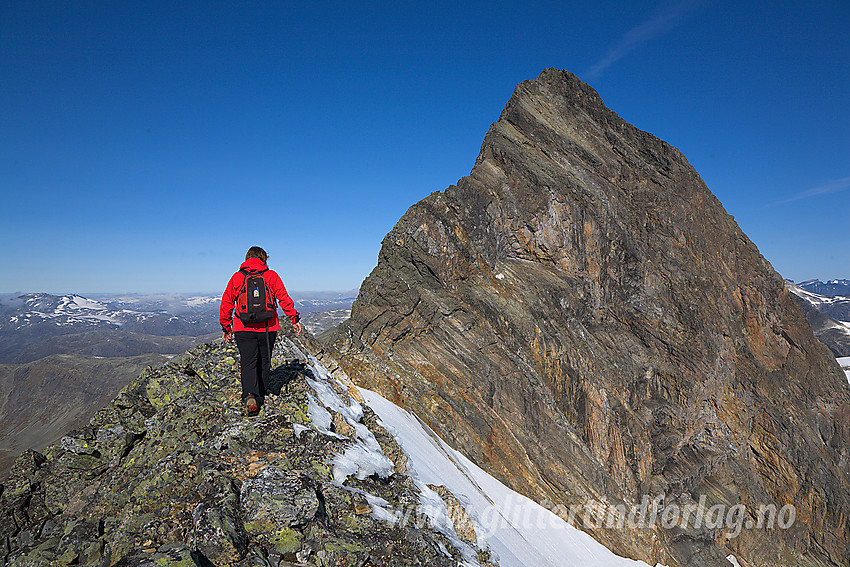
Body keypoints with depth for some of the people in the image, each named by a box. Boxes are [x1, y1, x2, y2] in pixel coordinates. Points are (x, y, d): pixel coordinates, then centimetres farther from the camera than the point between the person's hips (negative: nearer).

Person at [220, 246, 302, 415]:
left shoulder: (237, 277, 6)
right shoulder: (271, 276, 2)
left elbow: (227, 303, 9)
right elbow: (284, 299, -5)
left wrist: (225, 327, 18)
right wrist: (294, 319, 0)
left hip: (244, 328, 0)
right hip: (268, 328, 0)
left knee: (248, 363, 0)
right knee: (264, 362, 14)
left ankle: (249, 396, -19)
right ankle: (260, 395, 23)